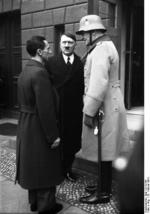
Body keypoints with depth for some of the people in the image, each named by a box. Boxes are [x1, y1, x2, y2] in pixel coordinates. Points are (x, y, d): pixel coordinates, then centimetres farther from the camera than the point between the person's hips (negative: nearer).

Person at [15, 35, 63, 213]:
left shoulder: (24, 72, 8)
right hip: (40, 128, -9)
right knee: (45, 167, 6)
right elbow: (45, 108, -25)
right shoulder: (39, 72, -22)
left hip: (26, 126, 9)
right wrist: (53, 135, -19)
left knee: (32, 165, 19)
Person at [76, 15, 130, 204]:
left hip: (104, 107, -10)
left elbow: (99, 84, -25)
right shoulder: (104, 46, 17)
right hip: (108, 105, 10)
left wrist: (89, 112, -20)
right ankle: (104, 185, 31)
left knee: (103, 151, 1)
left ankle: (104, 193, 15)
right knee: (103, 150, 17)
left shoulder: (101, 49, -16)